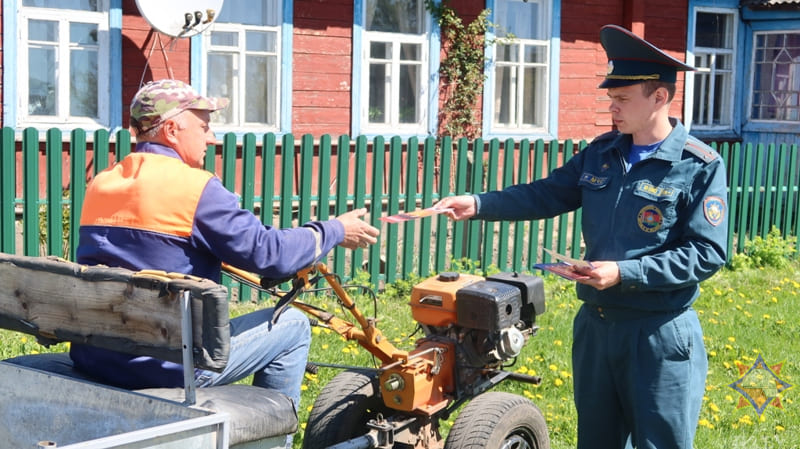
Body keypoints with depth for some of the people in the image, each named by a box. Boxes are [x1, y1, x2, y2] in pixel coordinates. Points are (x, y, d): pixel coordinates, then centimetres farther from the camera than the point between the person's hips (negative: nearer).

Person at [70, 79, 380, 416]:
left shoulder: (99, 185, 10)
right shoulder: (195, 186, -12)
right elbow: (266, 252, -13)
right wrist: (335, 231, 2)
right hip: (168, 365, -8)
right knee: (293, 325, 9)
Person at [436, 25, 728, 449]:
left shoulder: (701, 167, -13)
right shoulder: (601, 153, 5)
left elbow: (707, 253, -17)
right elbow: (545, 195, 8)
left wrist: (625, 273, -23)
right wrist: (478, 204, -6)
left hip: (661, 335, -6)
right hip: (594, 324, 6)